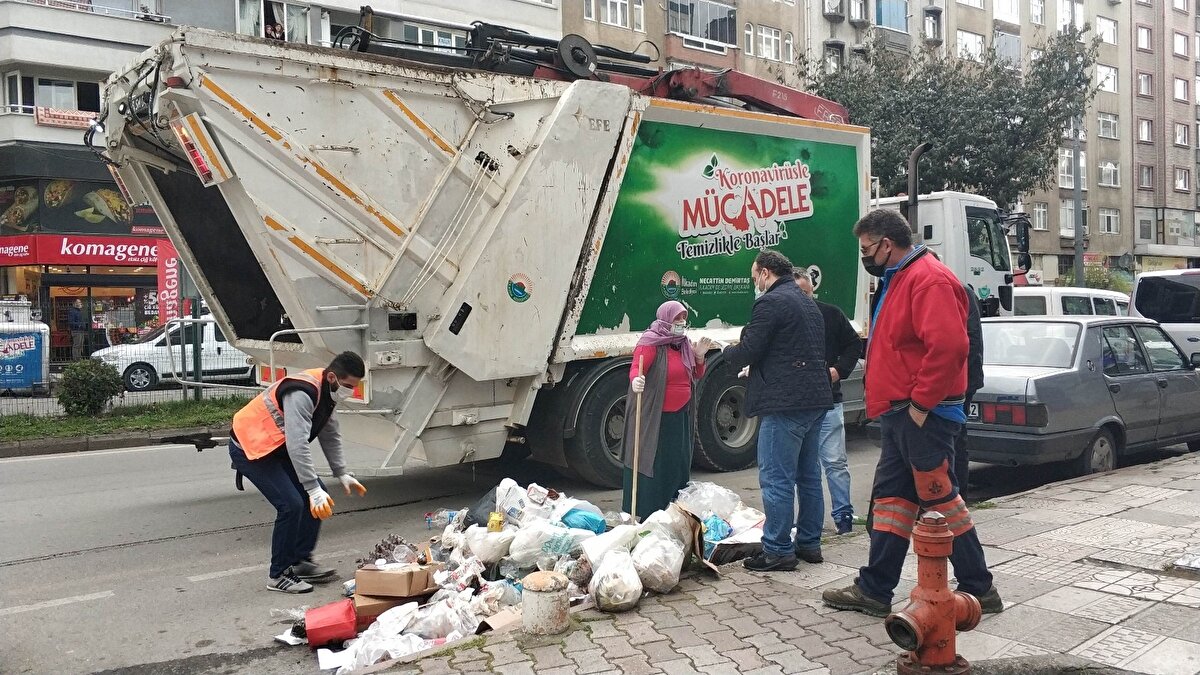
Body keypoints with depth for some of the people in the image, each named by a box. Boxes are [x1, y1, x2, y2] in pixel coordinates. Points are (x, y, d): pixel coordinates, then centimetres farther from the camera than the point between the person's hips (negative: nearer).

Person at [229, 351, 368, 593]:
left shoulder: (326, 392, 1)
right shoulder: (301, 394, -30)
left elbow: (330, 435, 13)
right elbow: (297, 445, -38)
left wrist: (342, 474, 10)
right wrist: (313, 489, -38)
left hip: (277, 448, 10)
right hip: (249, 448, -10)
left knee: (318, 497, 5)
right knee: (291, 505, -18)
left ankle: (301, 560, 17)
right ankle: (279, 575, -3)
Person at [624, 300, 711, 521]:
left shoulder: (683, 343, 13)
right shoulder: (650, 343, -10)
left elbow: (696, 376, 19)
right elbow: (636, 367, -24)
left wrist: (699, 356, 0)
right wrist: (636, 380, -46)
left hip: (681, 416, 7)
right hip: (655, 417, -7)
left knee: (679, 464, 11)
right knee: (652, 464, -5)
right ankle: (643, 516, 2)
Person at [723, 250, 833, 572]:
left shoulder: (771, 303, -11)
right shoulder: (809, 304, 20)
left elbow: (747, 352, -14)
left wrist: (728, 351, 9)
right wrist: (756, 367, 24)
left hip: (784, 403, -10)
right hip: (816, 400, 10)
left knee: (776, 478, -4)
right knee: (809, 475, 15)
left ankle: (778, 550, -1)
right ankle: (809, 543, 22)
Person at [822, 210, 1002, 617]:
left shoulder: (929, 280, -16)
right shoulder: (899, 280, 17)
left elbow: (948, 345, -28)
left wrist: (921, 403, -23)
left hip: (923, 417, -10)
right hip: (900, 416, 10)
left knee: (940, 500, -1)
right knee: (890, 499, 12)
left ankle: (978, 590, 13)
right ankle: (874, 590, 19)